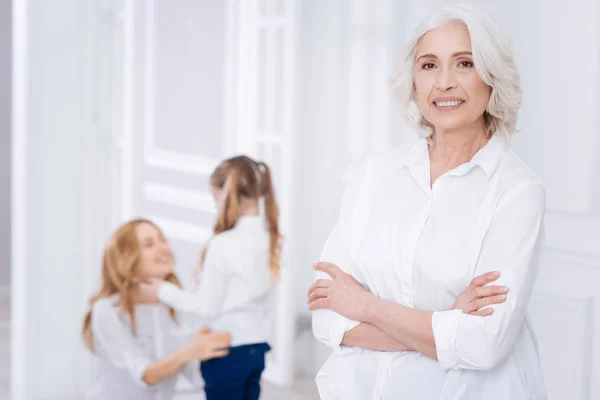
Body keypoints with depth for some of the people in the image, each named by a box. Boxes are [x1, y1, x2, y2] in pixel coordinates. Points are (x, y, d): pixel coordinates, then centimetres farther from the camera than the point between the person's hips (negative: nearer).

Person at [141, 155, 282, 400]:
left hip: (227, 351, -7)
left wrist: (165, 292, -1)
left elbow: (206, 307, -12)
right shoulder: (270, 240, 2)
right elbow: (262, 301, 8)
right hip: (256, 347, 7)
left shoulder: (223, 244, -19)